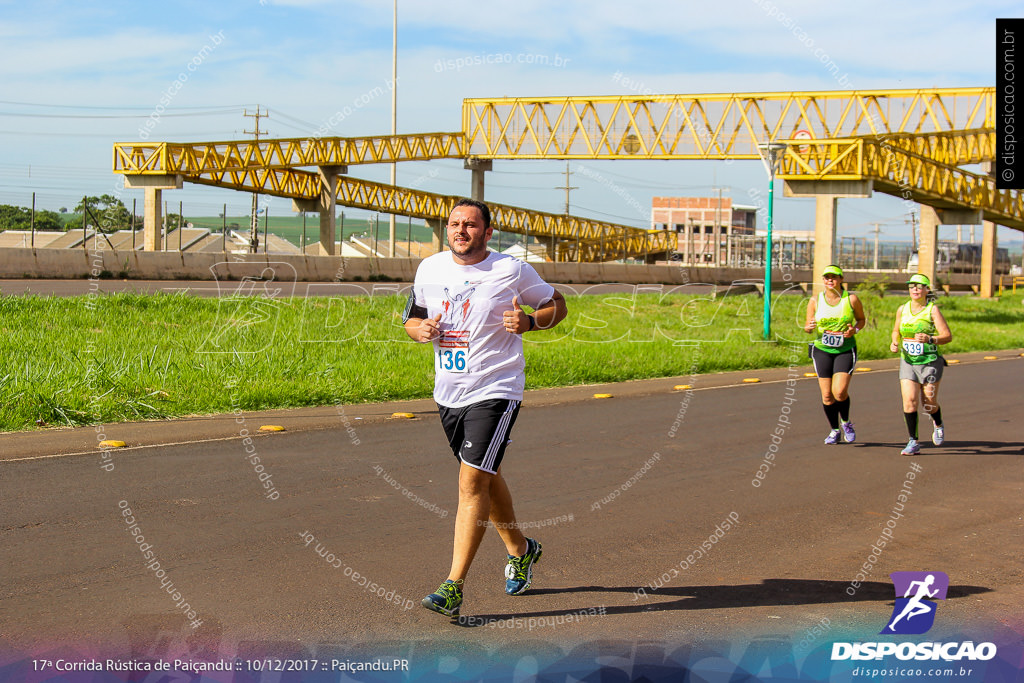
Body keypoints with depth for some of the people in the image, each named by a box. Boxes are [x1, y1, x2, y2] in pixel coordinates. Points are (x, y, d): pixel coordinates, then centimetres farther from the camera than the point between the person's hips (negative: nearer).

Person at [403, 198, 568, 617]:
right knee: (484, 478, 19)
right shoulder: (429, 269, 4)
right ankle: (519, 549, 43)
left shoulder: (511, 271, -8)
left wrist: (528, 322, -17)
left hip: (495, 391, -6)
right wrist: (420, 329, -7)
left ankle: (454, 586, -14)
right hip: (448, 392, 6)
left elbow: (557, 305, 3)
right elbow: (411, 319, 17)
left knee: (472, 481, -15)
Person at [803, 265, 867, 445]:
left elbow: (861, 319, 9)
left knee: (840, 391, -16)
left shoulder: (851, 299, -5)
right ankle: (834, 430, 21)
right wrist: (809, 327, -19)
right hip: (822, 350, 2)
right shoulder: (815, 301, -1)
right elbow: (807, 326, 5)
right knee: (827, 395, 1)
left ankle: (846, 422, 14)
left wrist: (855, 329, -11)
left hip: (846, 351, -2)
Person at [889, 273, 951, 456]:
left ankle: (938, 424, 39)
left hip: (930, 362, -3)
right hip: (908, 362, 3)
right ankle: (913, 442, -4)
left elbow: (948, 336, -11)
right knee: (909, 401, -11)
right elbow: (896, 330, 22)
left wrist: (929, 339, -28)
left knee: (929, 404, 4)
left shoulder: (932, 309, -8)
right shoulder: (902, 309, 4)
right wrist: (894, 343, 1)